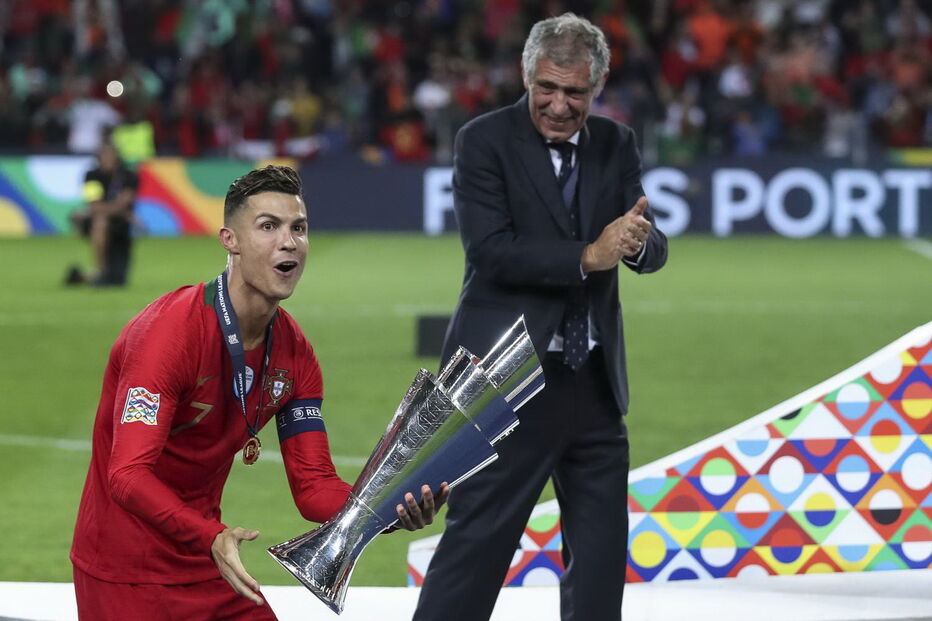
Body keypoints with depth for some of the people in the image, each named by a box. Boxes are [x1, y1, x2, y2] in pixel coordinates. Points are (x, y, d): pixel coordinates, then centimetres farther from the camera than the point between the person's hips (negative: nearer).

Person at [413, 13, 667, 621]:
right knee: (478, 537, -6)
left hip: (593, 381, 6)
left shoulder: (616, 145, 8)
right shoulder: (485, 140, -7)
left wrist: (637, 240, -22)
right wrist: (587, 257, -24)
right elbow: (491, 250, -18)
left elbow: (652, 250, 2)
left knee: (603, 548, 11)